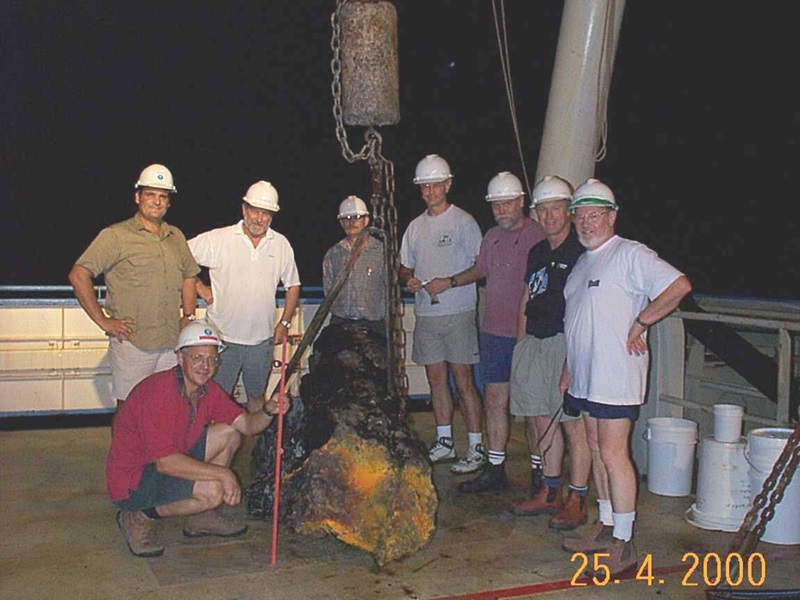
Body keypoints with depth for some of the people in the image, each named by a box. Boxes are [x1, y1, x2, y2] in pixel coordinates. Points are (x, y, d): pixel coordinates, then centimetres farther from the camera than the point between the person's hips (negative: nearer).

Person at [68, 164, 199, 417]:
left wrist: (189, 316, 15)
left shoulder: (176, 237, 14)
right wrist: (104, 321, -10)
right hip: (132, 342, -5)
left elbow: (188, 276, 28)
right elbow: (78, 275, -8)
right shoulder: (116, 236, -4)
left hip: (171, 343, 5)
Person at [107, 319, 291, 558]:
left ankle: (202, 517, 12)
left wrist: (268, 411, -21)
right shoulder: (160, 391, -27)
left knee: (228, 434, 4)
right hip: (131, 481, -9)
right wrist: (222, 473, -28)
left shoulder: (207, 389, 1)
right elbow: (165, 462, -31)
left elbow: (246, 424, 1)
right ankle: (141, 517, -4)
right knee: (213, 491, -26)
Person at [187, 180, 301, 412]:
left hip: (262, 340, 3)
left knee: (257, 396, 17)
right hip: (223, 337, -3)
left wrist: (284, 323, 6)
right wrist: (200, 288, -7)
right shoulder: (218, 239, -7)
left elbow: (293, 285, 13)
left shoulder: (281, 244, 5)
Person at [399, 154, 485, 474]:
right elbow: (405, 268, 21)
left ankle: (477, 447, 1)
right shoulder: (415, 227, 15)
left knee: (462, 379, -6)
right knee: (436, 379, 11)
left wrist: (447, 282, -17)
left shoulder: (464, 222, -3)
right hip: (426, 313, 6)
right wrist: (409, 280, -2)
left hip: (458, 312, -6)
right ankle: (444, 442, 22)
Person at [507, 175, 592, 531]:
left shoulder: (582, 252, -7)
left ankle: (576, 501, 6)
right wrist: (521, 344, 16)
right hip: (535, 343, 8)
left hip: (569, 343, -7)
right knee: (543, 420, 12)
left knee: (574, 424, -2)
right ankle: (549, 492, 23)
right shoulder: (537, 253, 17)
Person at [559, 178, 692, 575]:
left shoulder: (630, 254, -9)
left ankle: (623, 544, 1)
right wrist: (568, 370, 21)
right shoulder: (582, 262, 18)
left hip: (616, 375, -9)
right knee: (597, 451, 14)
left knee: (613, 454, -7)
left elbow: (679, 285, -19)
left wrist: (639, 323, -15)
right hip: (586, 375, 9)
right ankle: (606, 528, 25)